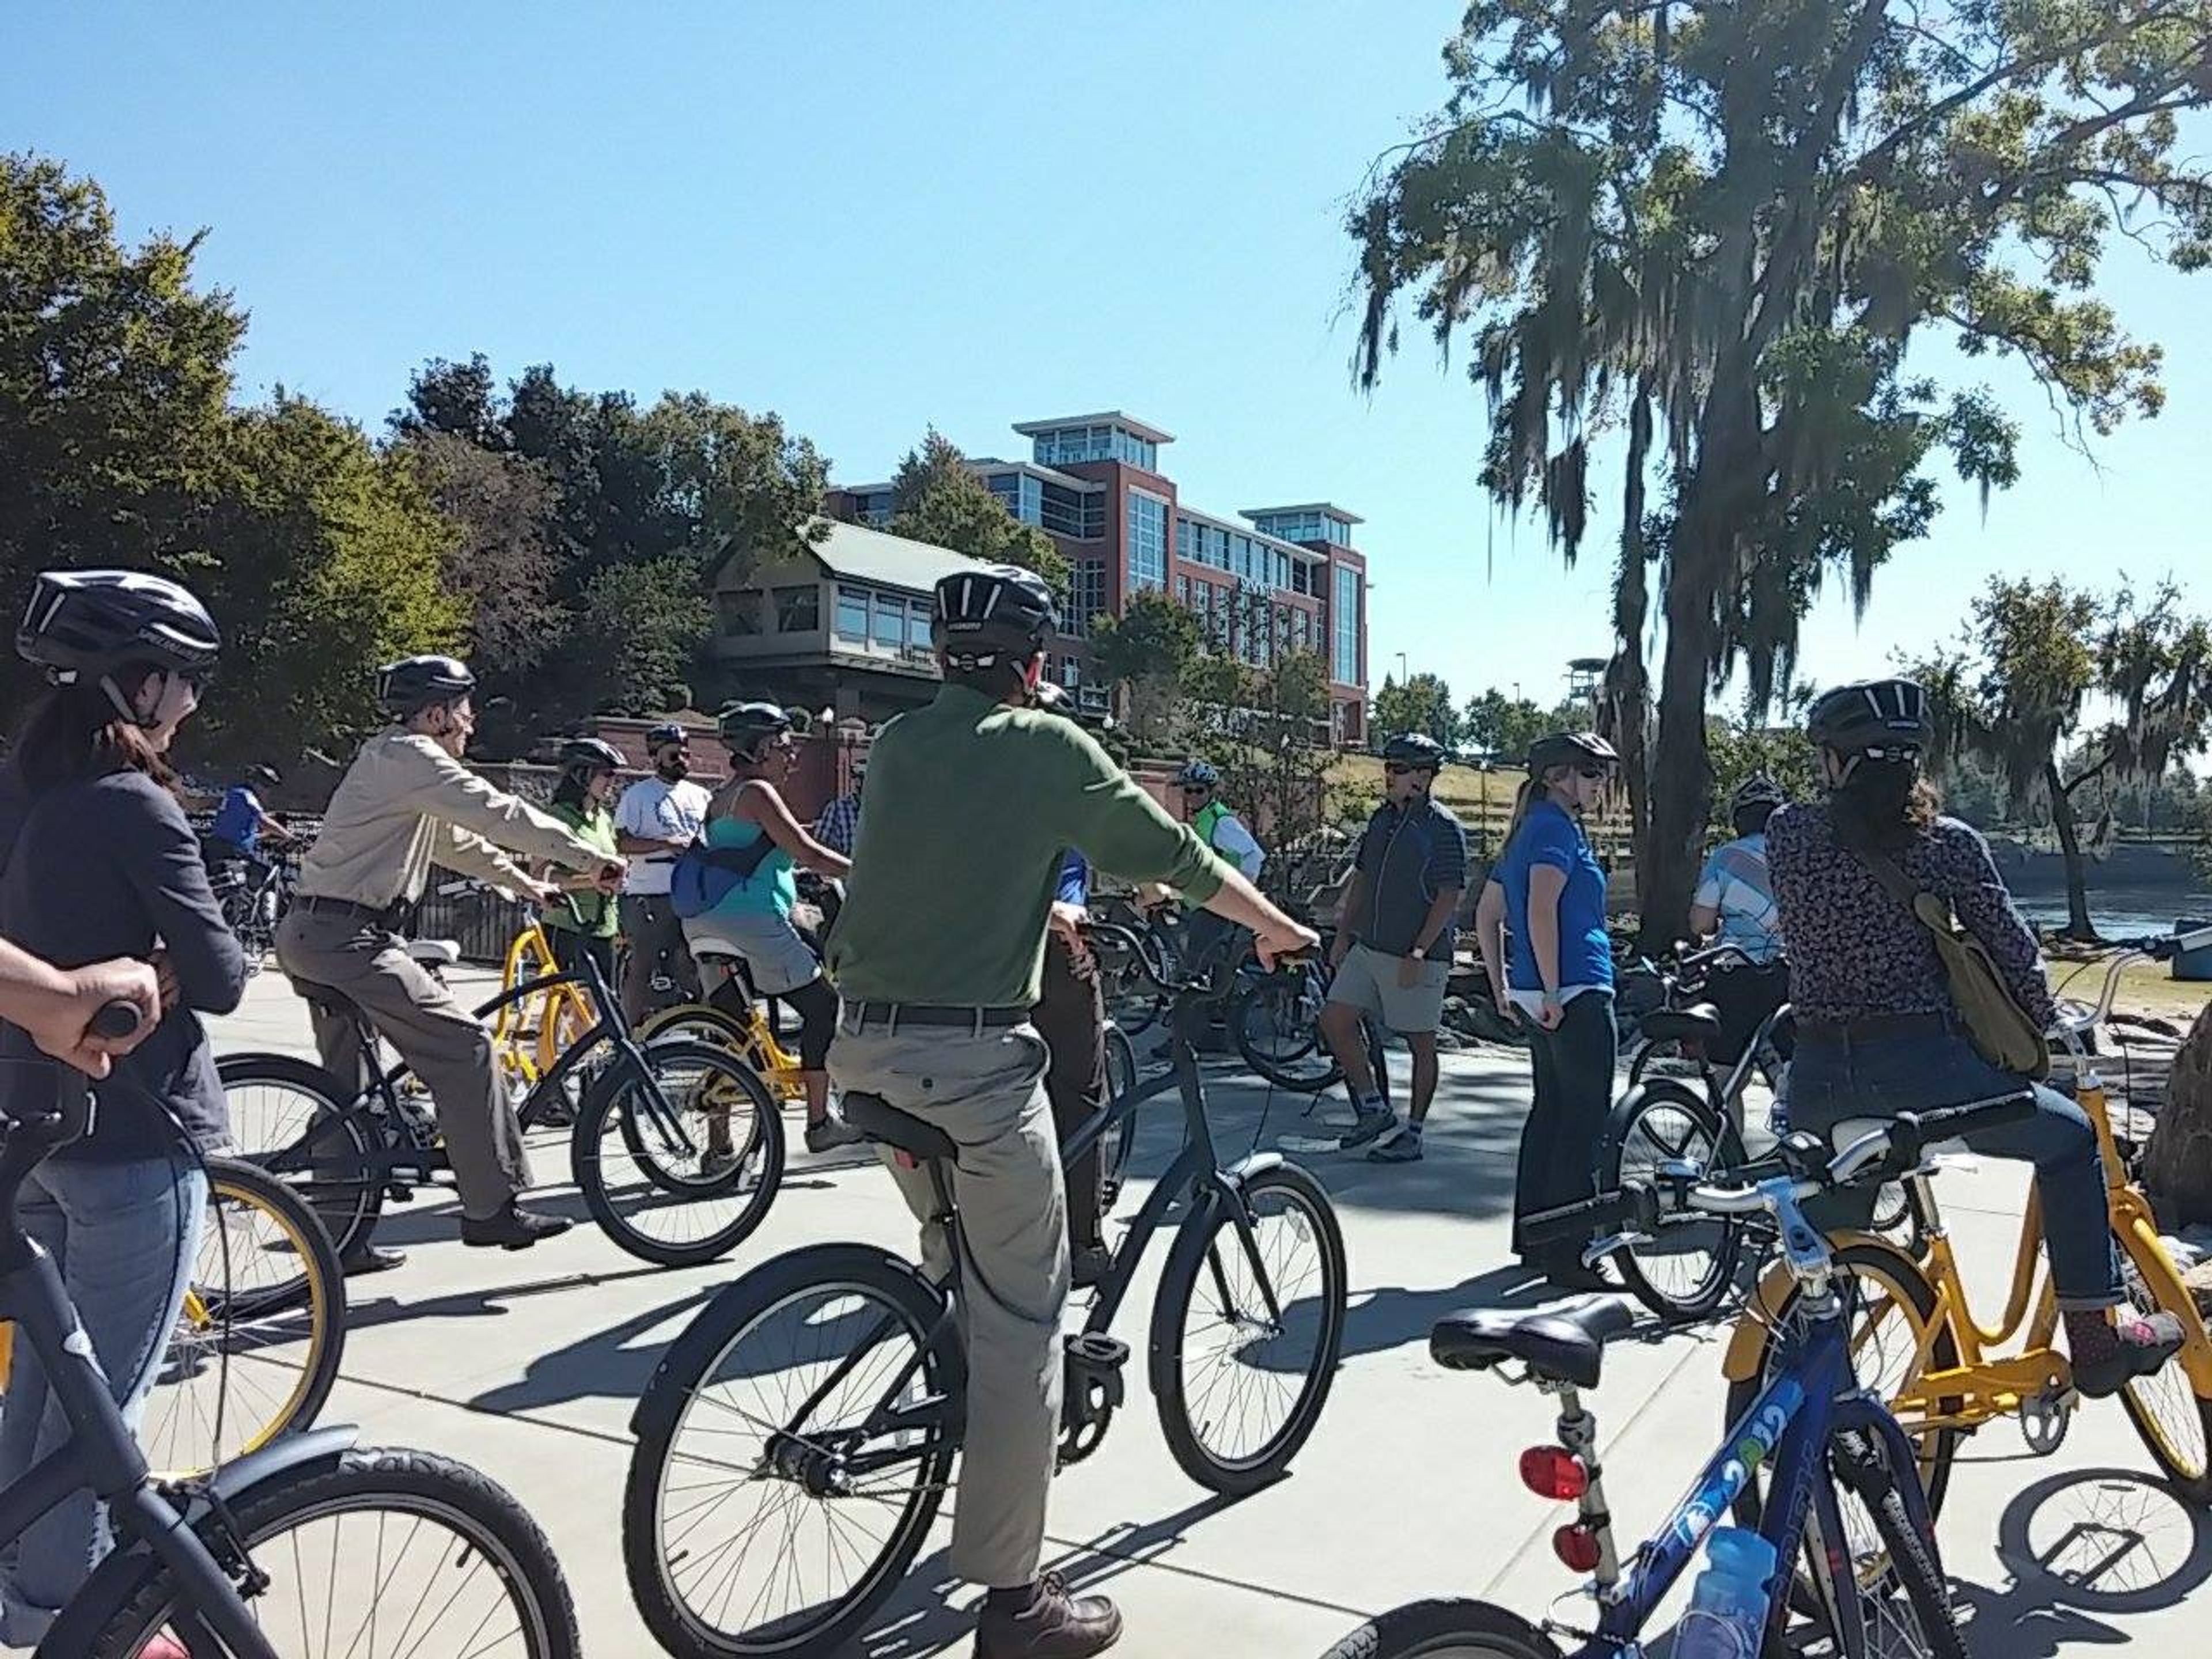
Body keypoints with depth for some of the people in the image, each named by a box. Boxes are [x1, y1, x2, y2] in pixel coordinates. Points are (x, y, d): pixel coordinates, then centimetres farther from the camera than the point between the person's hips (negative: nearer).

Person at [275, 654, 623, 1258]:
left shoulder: (391, 759, 22)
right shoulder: (408, 756, -11)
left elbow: (459, 840, 31)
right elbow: (501, 816, -16)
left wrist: (525, 885, 30)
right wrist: (593, 860, -10)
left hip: (311, 936, 11)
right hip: (348, 938, -11)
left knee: (345, 1087, 15)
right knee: (464, 1047, -10)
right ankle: (491, 1209, -6)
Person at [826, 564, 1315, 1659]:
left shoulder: (898, 744, 13)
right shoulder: (1047, 748, -4)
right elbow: (1173, 856, 4)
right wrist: (1279, 930, 20)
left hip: (868, 1042, 7)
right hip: (974, 1056, -7)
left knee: (959, 1266, 29)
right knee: (1020, 1319, 2)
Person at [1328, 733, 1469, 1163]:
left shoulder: (1443, 828, -11)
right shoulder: (1381, 819, 11)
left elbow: (1450, 897, -15)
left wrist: (1418, 953, -19)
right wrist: (1343, 934, 15)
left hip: (1417, 958, -8)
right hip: (1368, 948, 8)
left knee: (1420, 1044, 3)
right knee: (1334, 1019, 2)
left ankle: (1413, 1134, 16)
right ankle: (1373, 1110, 15)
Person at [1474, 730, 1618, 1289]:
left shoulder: (1526, 830, 19)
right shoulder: (1558, 827, -10)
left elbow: (1487, 914, 23)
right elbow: (1541, 910, -24)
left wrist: (1502, 988, 22)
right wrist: (1552, 992, -22)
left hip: (1534, 995, 10)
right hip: (1577, 993, -10)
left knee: (1551, 1109, 15)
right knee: (1584, 1120, -6)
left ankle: (1533, 1238, 22)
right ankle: (1567, 1256, -5)